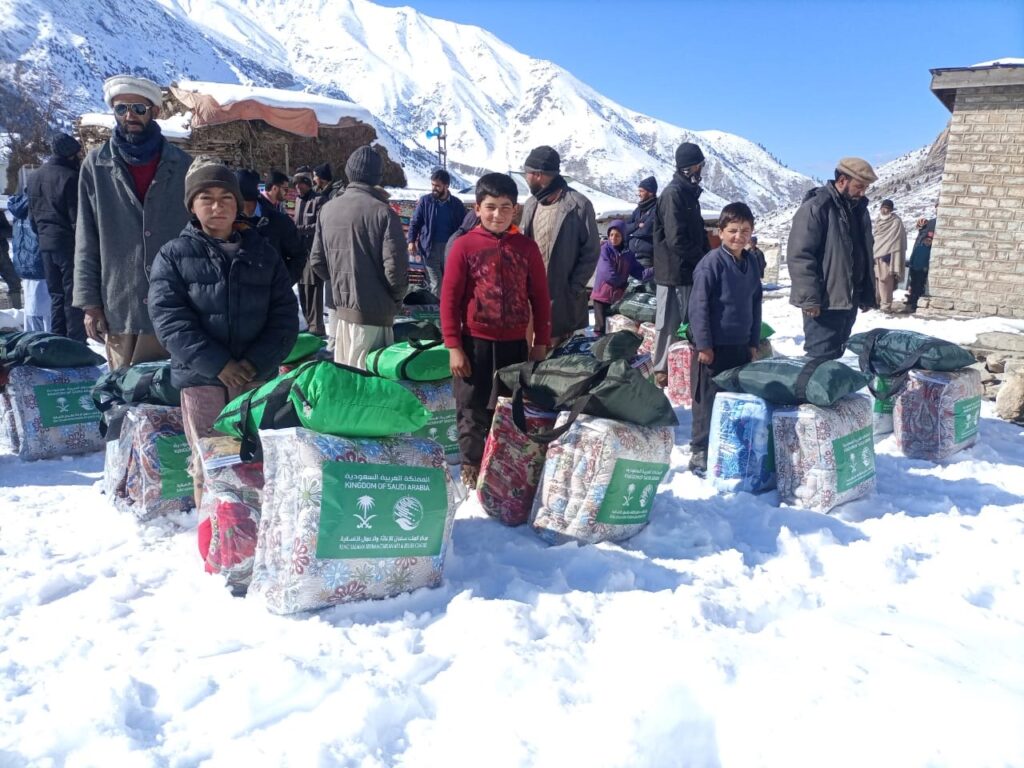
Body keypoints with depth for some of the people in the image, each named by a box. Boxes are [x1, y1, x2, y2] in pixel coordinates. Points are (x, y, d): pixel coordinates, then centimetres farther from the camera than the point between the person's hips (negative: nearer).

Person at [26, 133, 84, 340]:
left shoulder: (34, 177, 12)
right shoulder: (70, 177, -14)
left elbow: (33, 214, 17)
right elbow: (77, 217, -16)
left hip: (45, 244, 7)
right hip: (69, 244, -7)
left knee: (56, 295, 14)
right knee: (73, 296, -2)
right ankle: (75, 343, -2)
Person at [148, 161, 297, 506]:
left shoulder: (263, 253, 9)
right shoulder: (173, 255, 3)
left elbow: (284, 315, 4)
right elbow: (170, 319, -7)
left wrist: (258, 362, -11)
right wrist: (217, 364, -17)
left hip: (256, 377, 2)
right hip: (201, 377, -1)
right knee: (208, 464, 5)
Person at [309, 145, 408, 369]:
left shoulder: (328, 209, 2)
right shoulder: (383, 212, -14)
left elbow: (317, 262, 6)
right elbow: (395, 267, -17)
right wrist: (396, 297, 1)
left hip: (342, 307, 5)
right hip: (375, 312, -5)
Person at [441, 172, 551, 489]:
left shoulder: (526, 247, 1)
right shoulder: (465, 245, -5)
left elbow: (540, 297, 6)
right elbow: (449, 298, -5)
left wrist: (541, 342, 4)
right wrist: (453, 347, -8)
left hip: (515, 344, 2)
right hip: (475, 344, -2)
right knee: (473, 410, 8)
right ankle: (472, 465, 25)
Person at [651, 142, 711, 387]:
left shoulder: (689, 193, 16)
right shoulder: (673, 194, -14)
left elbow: (698, 232, 22)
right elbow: (676, 240, -20)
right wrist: (703, 259, -11)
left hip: (689, 271, 9)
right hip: (674, 272, -9)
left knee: (686, 321, 14)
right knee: (671, 323, -2)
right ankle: (663, 372, 7)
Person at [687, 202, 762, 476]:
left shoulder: (751, 262, 9)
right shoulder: (712, 262, -13)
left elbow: (755, 304, 15)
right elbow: (698, 305, -14)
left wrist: (754, 341, 12)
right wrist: (703, 344, -16)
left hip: (740, 345, 7)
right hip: (714, 346, -7)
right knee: (708, 401, 0)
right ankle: (699, 453, 10)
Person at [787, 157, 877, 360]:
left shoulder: (859, 209, 14)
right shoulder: (815, 208, -12)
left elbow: (865, 255, 22)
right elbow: (799, 255, -18)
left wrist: (868, 295, 19)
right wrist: (810, 297, -22)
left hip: (849, 300, 8)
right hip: (825, 303, -8)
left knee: (835, 355, 15)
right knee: (821, 357, -8)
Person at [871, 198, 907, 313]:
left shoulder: (896, 222, -3)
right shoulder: (879, 221, 19)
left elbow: (896, 241, -10)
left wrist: (889, 253, -18)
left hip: (887, 254, -7)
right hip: (876, 254, 7)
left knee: (885, 280, -13)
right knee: (875, 279, 8)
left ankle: (886, 305, -12)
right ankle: (876, 302, 17)